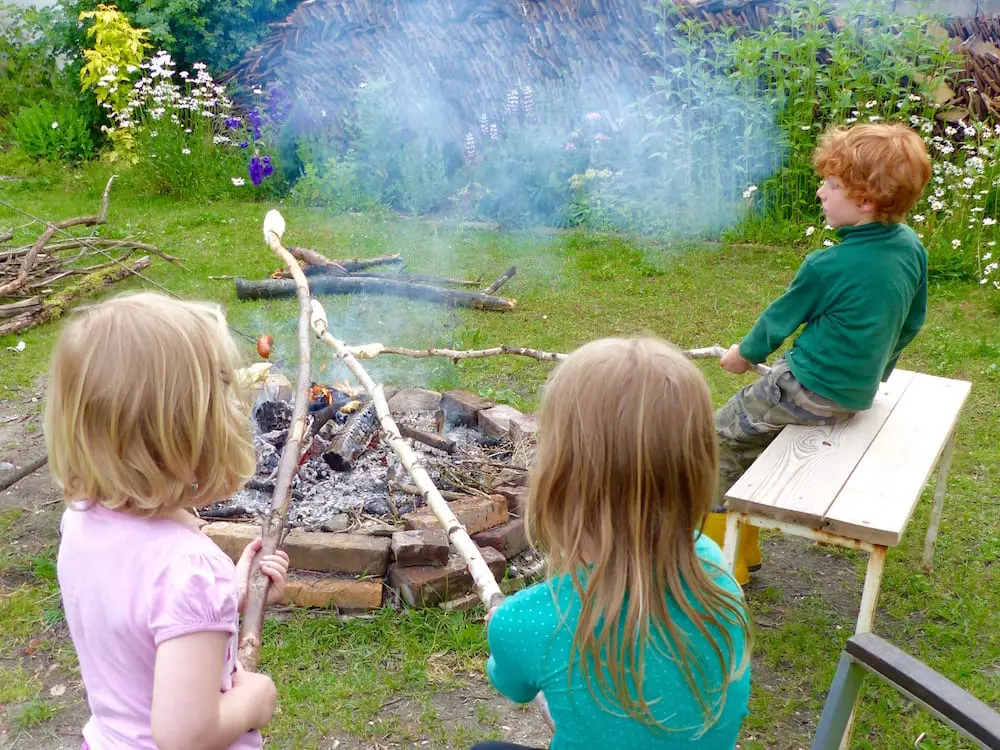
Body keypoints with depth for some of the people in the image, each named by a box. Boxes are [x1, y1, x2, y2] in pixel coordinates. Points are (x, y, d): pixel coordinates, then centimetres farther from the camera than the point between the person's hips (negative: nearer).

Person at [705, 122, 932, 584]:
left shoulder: (827, 267, -24)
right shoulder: (911, 246, -3)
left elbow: (781, 317, -7)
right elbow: (912, 322, 11)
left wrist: (746, 353, 11)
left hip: (813, 392, -9)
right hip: (861, 389, 9)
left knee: (724, 434, 8)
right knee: (750, 429, 24)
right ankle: (742, 545, 28)